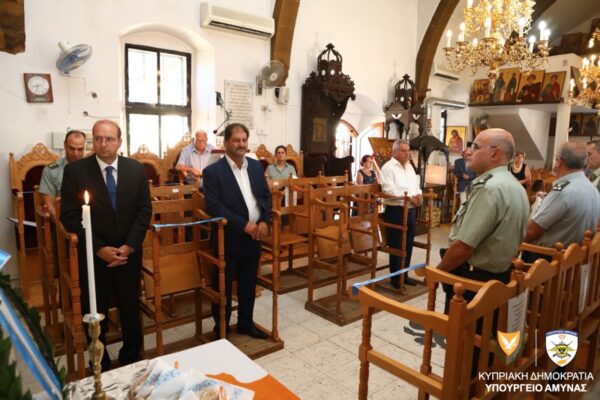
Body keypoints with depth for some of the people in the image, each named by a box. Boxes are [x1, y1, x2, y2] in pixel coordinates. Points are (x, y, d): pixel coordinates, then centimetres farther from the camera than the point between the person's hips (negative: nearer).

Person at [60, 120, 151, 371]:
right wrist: (99, 248, -14)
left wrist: (129, 246, -11)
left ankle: (131, 360, 35)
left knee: (131, 310, 13)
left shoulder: (136, 169, -1)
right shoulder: (75, 170, -6)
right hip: (93, 254, -1)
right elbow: (69, 216, -8)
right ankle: (100, 365, 34)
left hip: (129, 252, 2)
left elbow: (144, 210, -1)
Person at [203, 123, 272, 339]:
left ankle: (246, 323, 35)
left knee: (248, 285, 17)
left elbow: (266, 196, 10)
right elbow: (213, 206, -18)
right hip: (228, 239, -5)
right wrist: (244, 224, -22)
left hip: (253, 237, 5)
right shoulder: (213, 171, -11)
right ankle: (221, 329, 27)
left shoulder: (256, 166, 7)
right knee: (223, 287, 9)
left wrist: (264, 221, -7)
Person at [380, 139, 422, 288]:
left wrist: (419, 194, -3)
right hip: (395, 211, -8)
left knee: (408, 244, 13)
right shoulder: (388, 167, -10)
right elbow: (389, 190, -20)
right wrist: (409, 196, -19)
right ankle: (395, 278, 13)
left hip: (410, 210, 8)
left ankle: (404, 275, 26)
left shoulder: (409, 166, 16)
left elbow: (416, 184, 19)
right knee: (396, 245, 1)